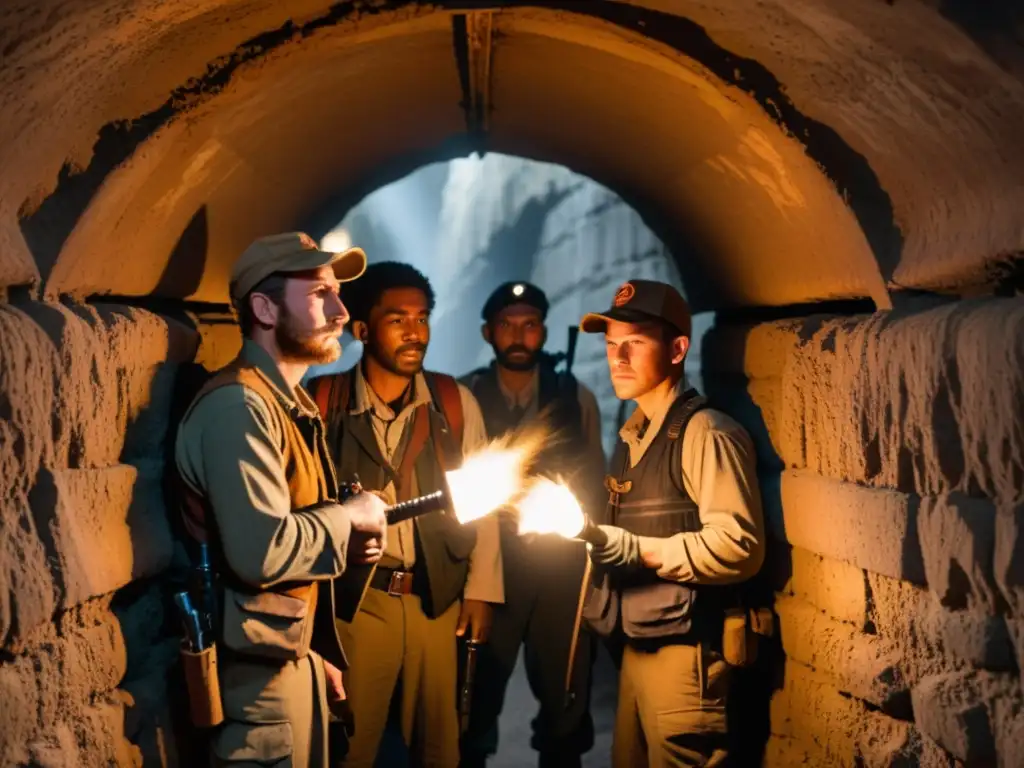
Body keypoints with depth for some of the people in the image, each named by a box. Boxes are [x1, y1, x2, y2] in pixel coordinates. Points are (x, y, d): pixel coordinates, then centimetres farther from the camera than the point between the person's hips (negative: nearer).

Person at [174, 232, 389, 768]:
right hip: (257, 669, -9)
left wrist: (332, 598, 6)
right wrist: (350, 516, -14)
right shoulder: (237, 405, -18)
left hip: (295, 656, 9)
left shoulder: (292, 404, 14)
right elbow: (262, 551, -29)